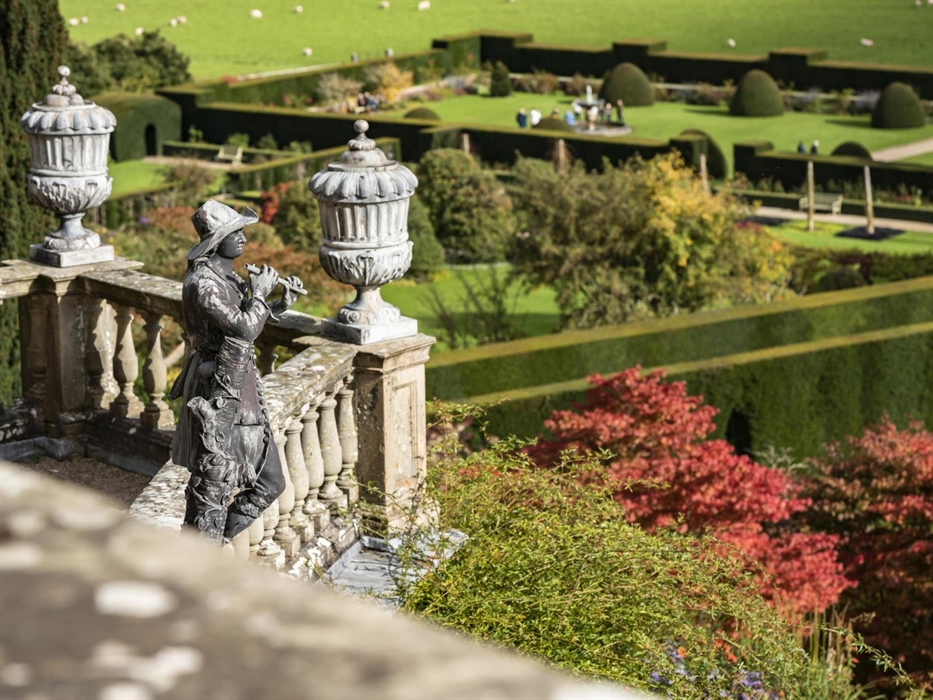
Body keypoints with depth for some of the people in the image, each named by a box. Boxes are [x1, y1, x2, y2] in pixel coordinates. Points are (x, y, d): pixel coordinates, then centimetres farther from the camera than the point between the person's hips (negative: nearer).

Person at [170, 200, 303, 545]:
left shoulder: (225, 276, 11)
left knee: (269, 483, 13)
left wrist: (280, 304, 10)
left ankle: (216, 543, 24)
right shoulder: (202, 283, -19)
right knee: (213, 486, 1)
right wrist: (259, 292, -10)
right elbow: (244, 329, -25)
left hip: (243, 392, 10)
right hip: (220, 397, -10)